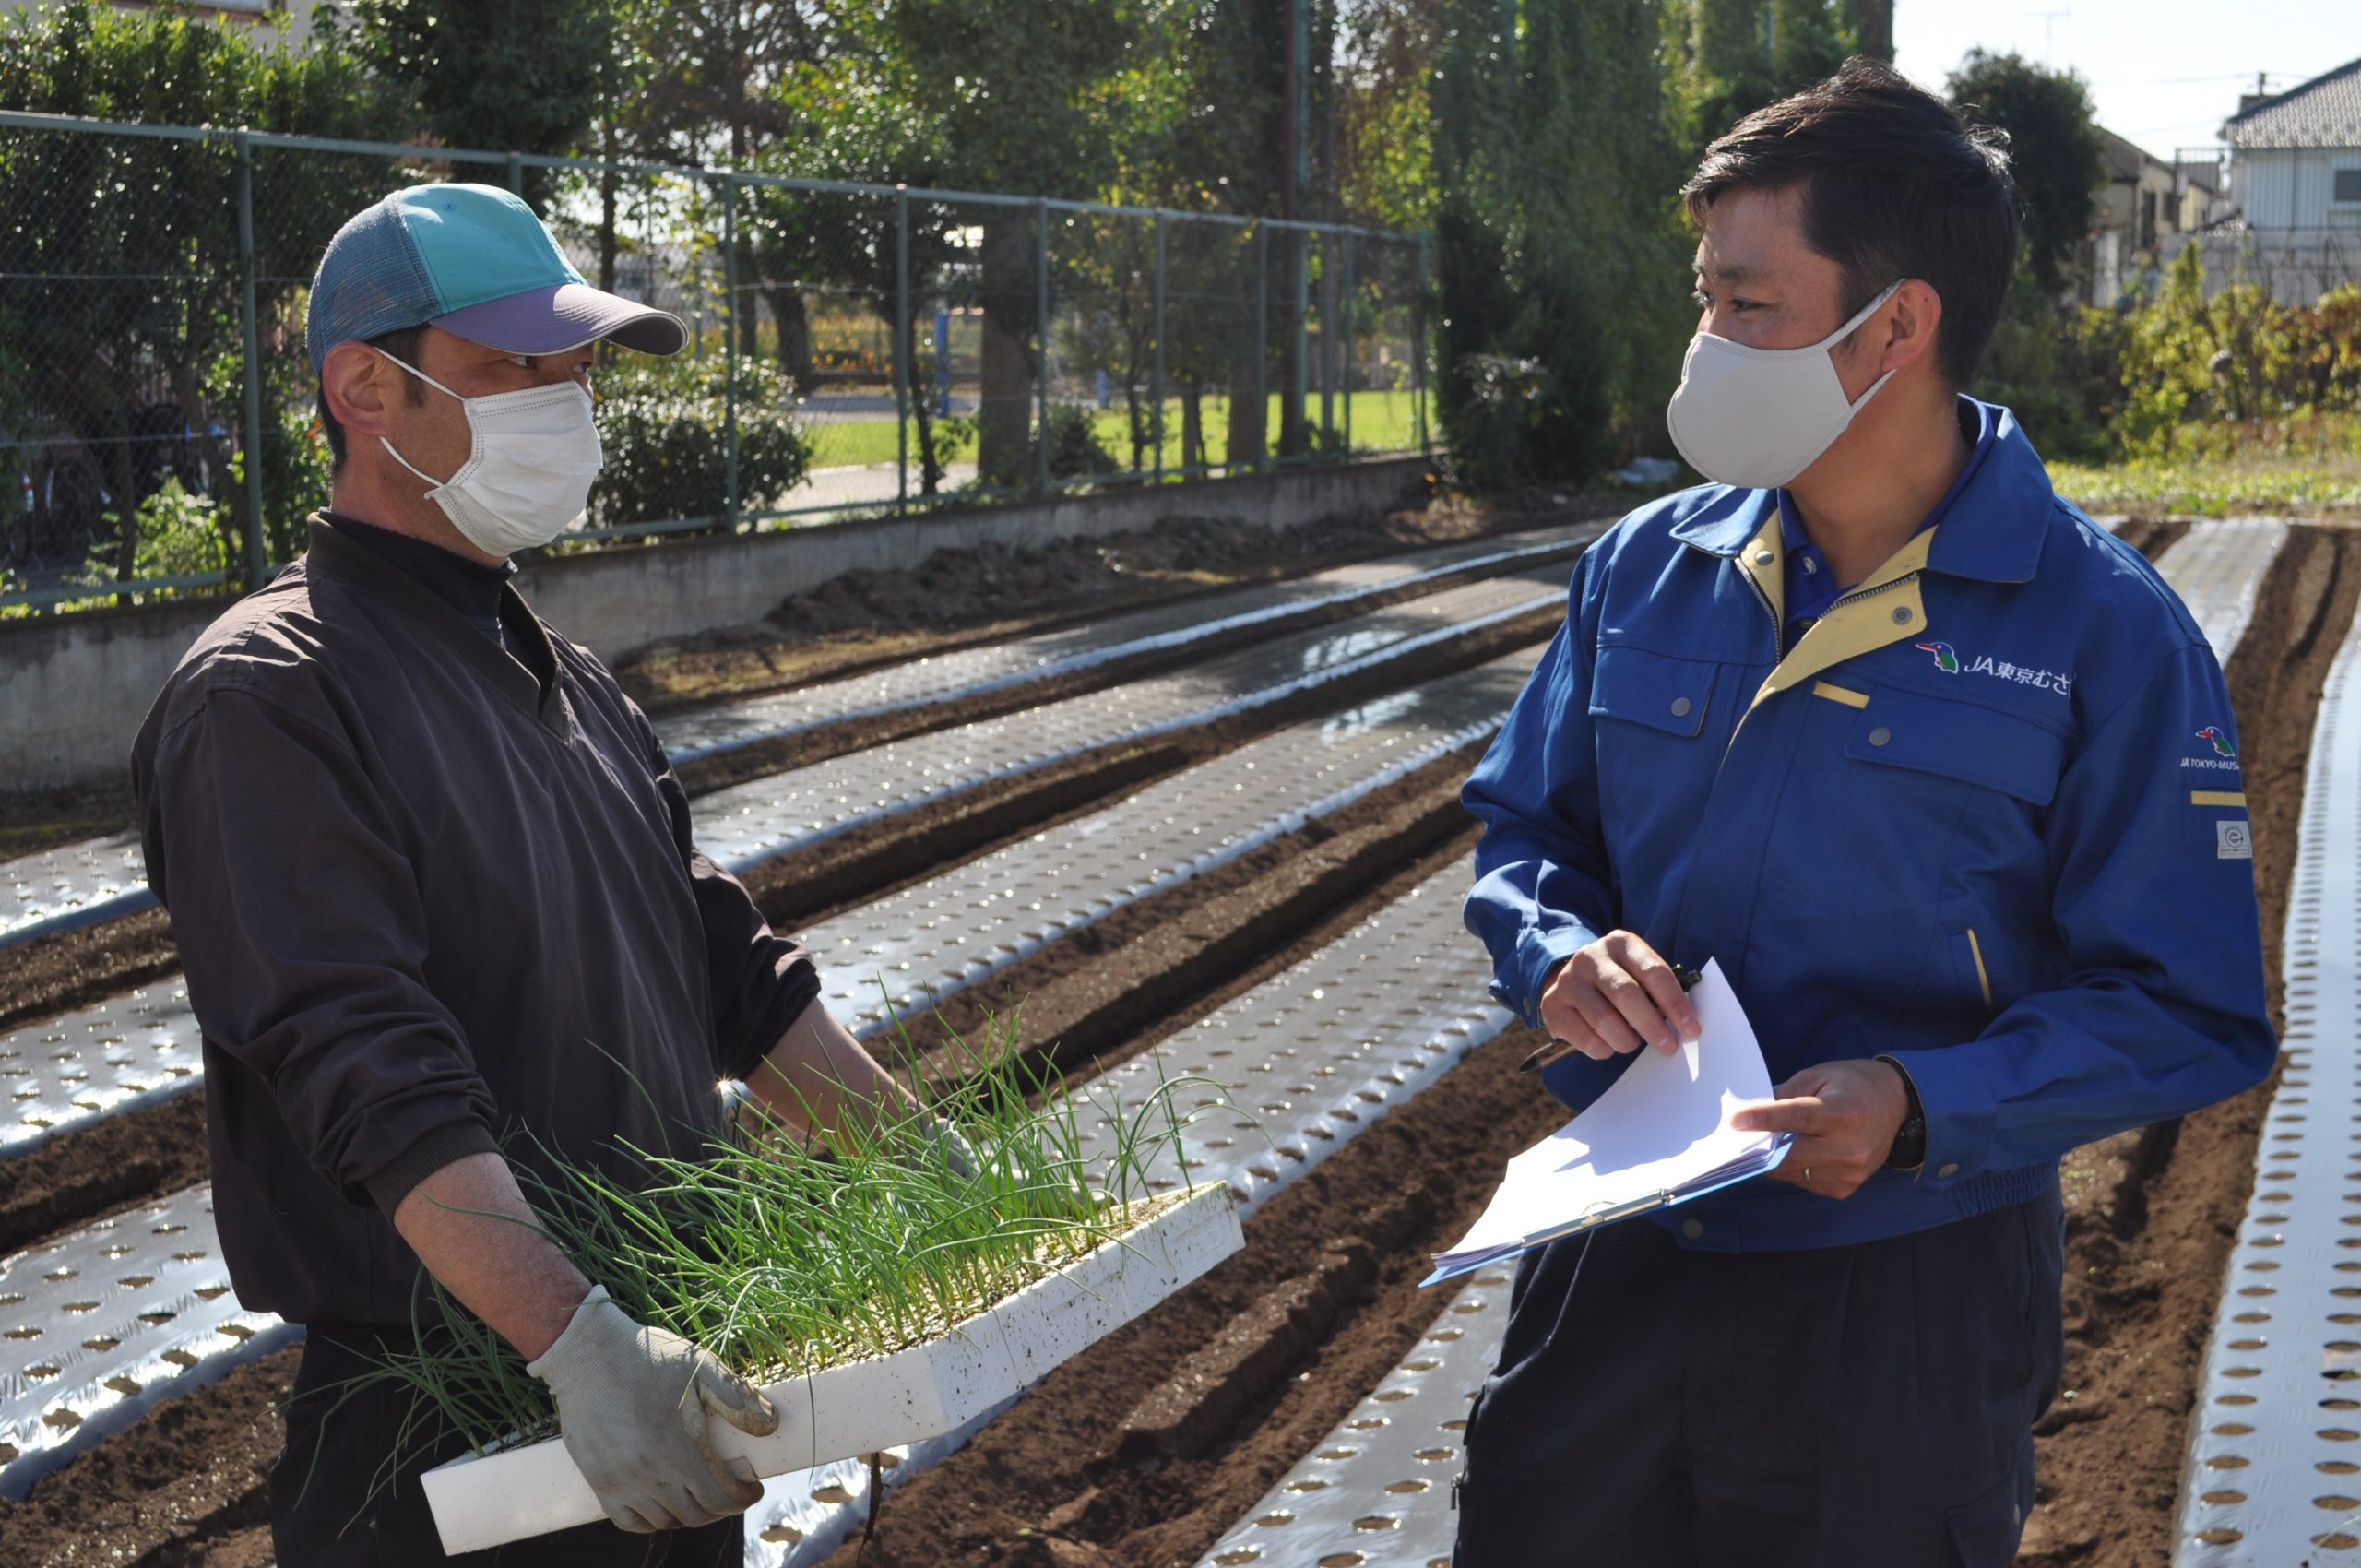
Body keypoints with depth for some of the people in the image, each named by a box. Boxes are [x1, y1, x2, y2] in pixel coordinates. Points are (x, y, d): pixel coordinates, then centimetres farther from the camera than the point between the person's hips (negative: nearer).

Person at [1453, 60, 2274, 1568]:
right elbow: (1524, 834, 12)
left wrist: (1921, 1101, -24)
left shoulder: (2102, 631, -11)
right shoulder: (1647, 568, 3)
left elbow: (2187, 1008, -11)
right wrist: (1563, 956, -10)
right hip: (1616, 1260, 4)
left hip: (1906, 1309, -4)